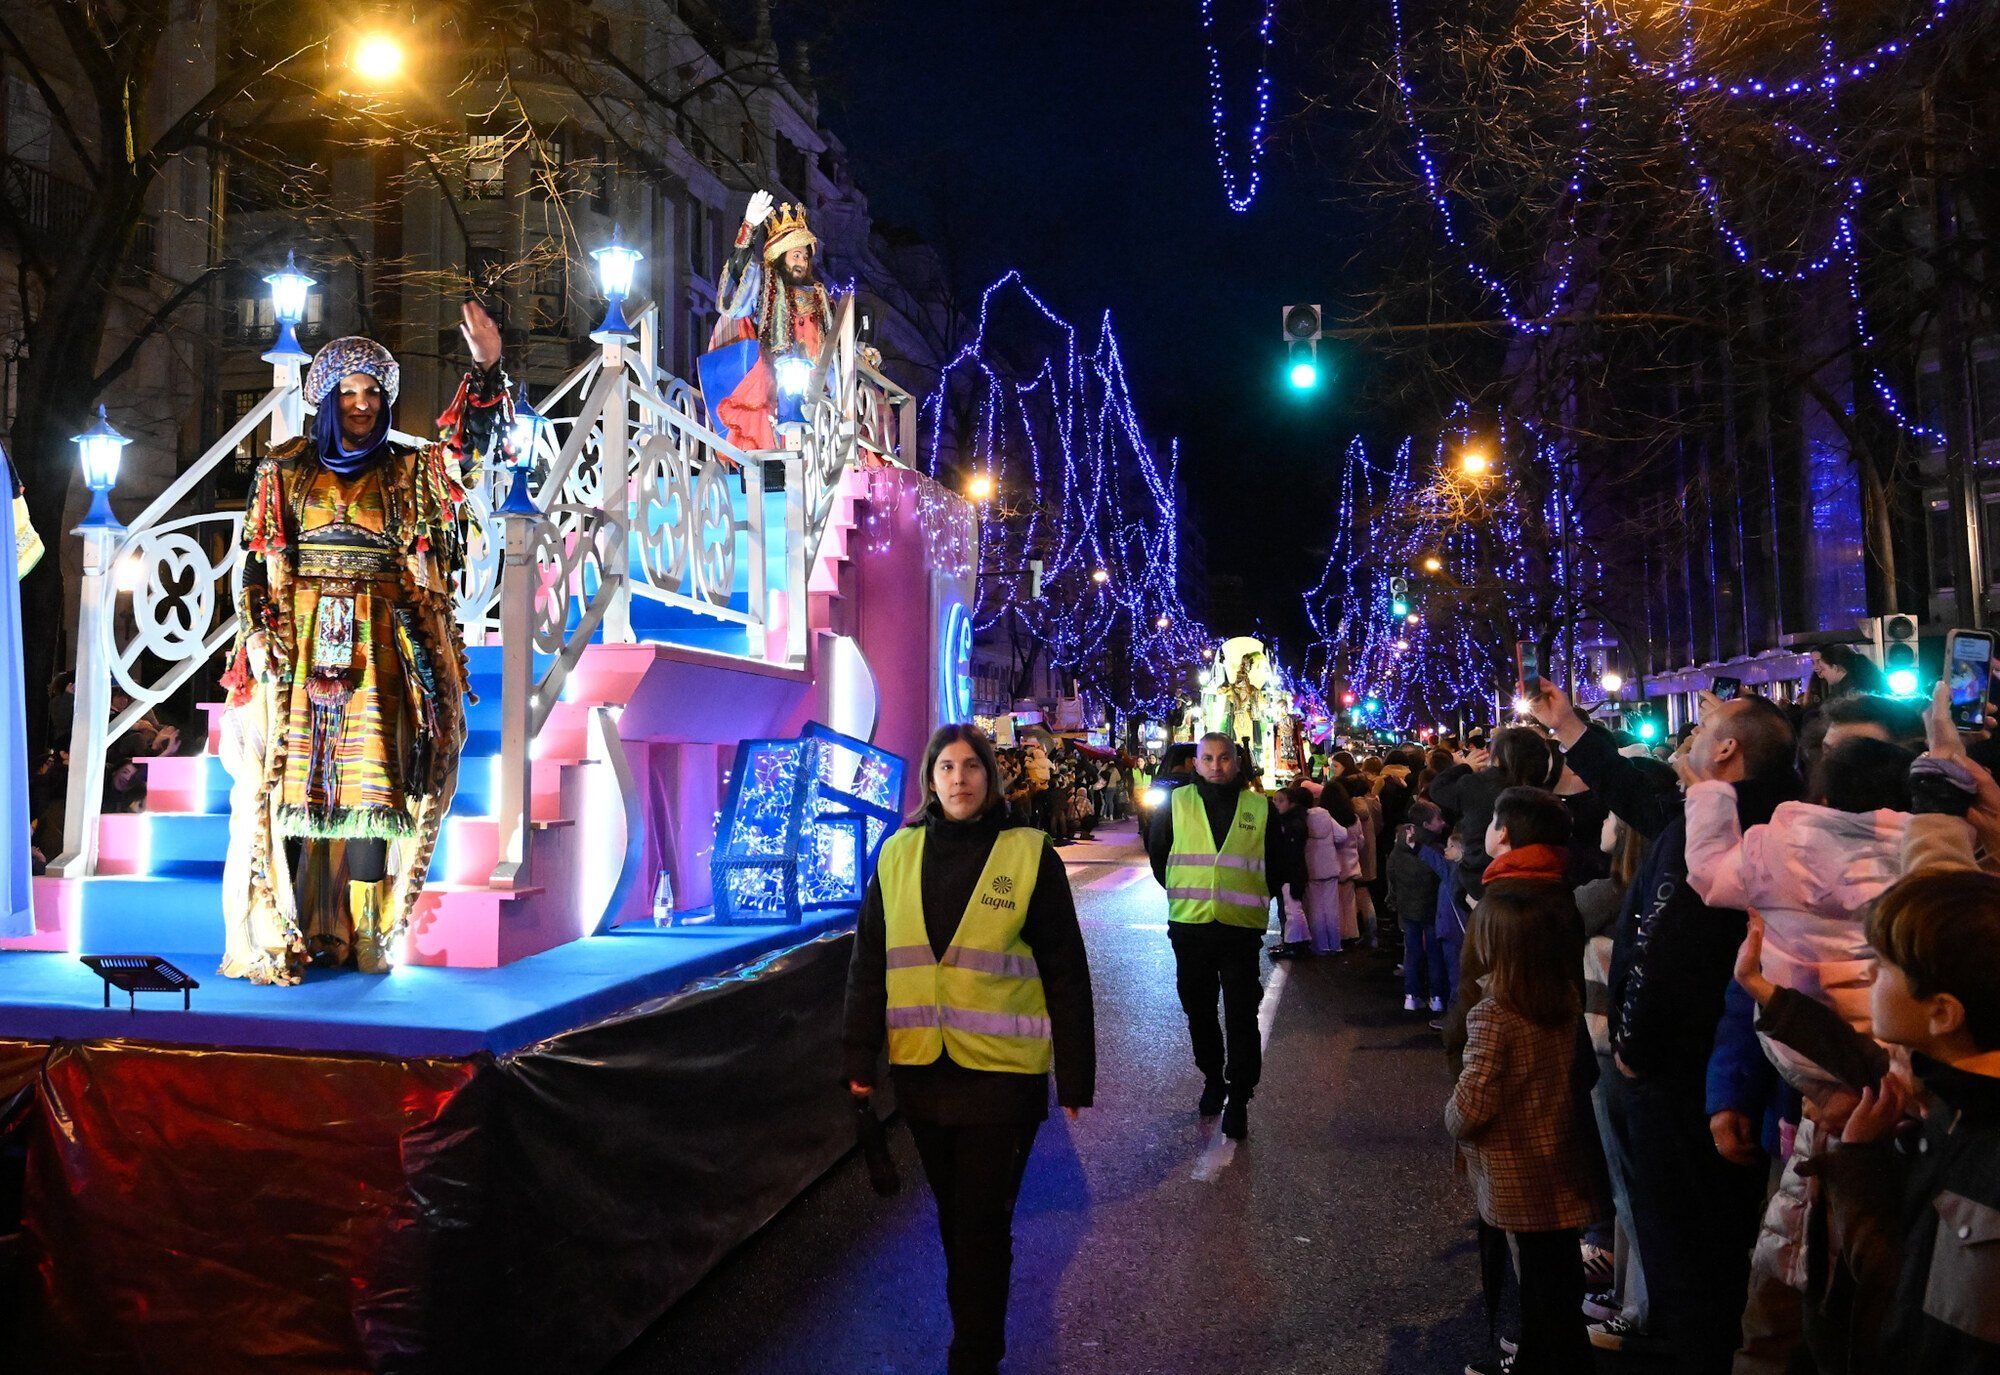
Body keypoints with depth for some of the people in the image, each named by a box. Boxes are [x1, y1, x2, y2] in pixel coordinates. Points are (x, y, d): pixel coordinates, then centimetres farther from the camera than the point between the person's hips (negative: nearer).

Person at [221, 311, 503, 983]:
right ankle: (279, 933, -2)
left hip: (377, 646, 0)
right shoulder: (285, 469, 11)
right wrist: (258, 629, -4)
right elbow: (256, 557, 8)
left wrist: (486, 369, -20)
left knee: (368, 772, -5)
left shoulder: (405, 472, 10)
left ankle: (364, 932, -2)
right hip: (297, 640, 0)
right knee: (290, 770, -5)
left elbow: (467, 445, -5)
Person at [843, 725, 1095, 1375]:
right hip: (920, 1067, 4)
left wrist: (1075, 1075, -4)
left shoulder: (1031, 855, -6)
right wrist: (860, 1060, 4)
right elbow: (869, 963, 7)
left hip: (1002, 1071, -3)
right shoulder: (898, 855, 3)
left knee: (982, 1222, 4)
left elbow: (1066, 973, -4)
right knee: (953, 1212, 18)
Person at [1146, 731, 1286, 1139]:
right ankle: (1212, 1079, 33)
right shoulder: (1178, 803, 2)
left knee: (1241, 1018, -3)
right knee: (1199, 1012, 14)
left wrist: (1260, 898, 9)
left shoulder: (1259, 808, 2)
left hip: (1241, 927, -2)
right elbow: (1156, 850, 15)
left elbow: (1279, 864, 13)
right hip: (1189, 926, 2)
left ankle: (1238, 1099, 6)